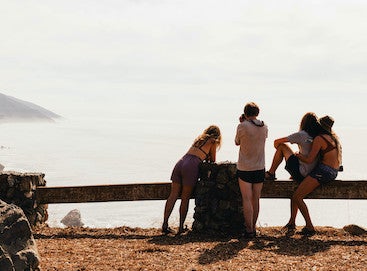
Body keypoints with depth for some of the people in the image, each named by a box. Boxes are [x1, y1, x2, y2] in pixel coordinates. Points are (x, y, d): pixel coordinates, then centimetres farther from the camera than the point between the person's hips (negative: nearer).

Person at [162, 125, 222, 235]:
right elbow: (212, 160, 18)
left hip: (180, 163, 5)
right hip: (191, 167, -5)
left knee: (173, 196, 0)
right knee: (185, 198, 1)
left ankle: (165, 224, -6)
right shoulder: (213, 142, 10)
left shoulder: (199, 138, 28)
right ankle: (181, 227, 2)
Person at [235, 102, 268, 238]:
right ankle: (253, 227, 18)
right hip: (259, 168, 4)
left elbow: (237, 142, 3)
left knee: (247, 199, -1)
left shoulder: (242, 126, -12)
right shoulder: (264, 127, 1)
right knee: (256, 199, 11)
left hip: (244, 168, -4)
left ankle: (249, 230, -3)